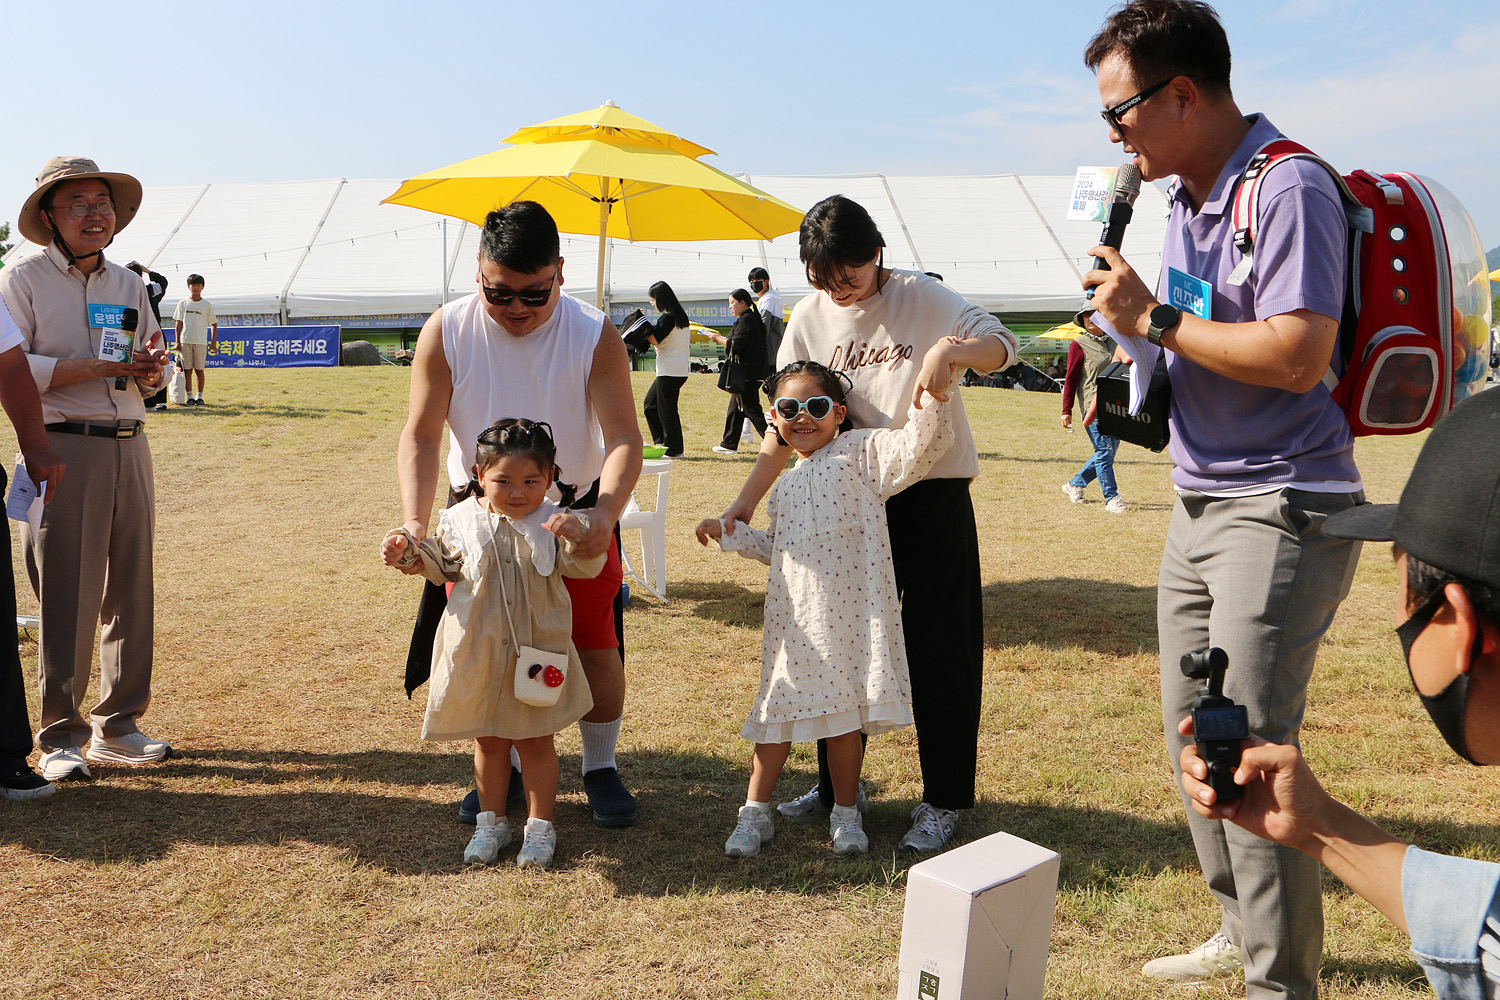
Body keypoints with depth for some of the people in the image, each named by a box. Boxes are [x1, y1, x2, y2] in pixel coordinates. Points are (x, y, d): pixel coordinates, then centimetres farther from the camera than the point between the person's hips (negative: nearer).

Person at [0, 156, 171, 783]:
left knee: (130, 592, 6)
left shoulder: (128, 284, 17)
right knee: (66, 597, -5)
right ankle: (60, 737, 6)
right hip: (62, 449, -5)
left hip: (129, 449, 5)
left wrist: (152, 367, -2)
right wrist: (96, 366, -16)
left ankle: (117, 729, 17)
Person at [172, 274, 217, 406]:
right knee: (187, 369, 1)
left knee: (199, 369, 1)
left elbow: (213, 324, 10)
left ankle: (199, 397, 7)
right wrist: (177, 341, 1)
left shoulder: (207, 305, 5)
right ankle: (190, 397, 5)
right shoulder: (183, 303, 7)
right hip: (185, 341, 1)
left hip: (201, 342, -1)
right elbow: (179, 323, 7)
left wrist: (213, 341, 2)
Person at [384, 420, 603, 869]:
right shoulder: (460, 520, -2)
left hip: (536, 652, -2)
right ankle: (491, 821, 33)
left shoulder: (553, 524, -9)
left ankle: (540, 825, 25)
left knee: (536, 741, 10)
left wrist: (577, 537, -37)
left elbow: (587, 566, -18)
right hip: (478, 654, 2)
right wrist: (408, 552, -2)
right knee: (488, 741, 17)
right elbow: (442, 566, 13)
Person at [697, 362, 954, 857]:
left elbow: (916, 445, -16)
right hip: (793, 615, 5)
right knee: (781, 707, 10)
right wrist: (728, 532, 22)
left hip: (850, 613, -4)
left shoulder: (861, 453, -1)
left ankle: (846, 813, 24)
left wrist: (934, 397, -31)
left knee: (845, 712, 5)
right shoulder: (784, 485, 17)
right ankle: (755, 812, 24)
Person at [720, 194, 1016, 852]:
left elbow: (1002, 345, -17)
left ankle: (943, 801, 16)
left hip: (933, 495, -4)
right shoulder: (811, 317, 1)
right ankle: (835, 785, 28)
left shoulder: (922, 297, -8)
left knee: (939, 648, 1)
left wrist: (952, 350, -39)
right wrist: (745, 502, -5)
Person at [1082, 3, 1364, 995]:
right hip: (1200, 504, 10)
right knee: (1193, 734, 15)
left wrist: (1155, 320, -17)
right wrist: (1138, 363, 5)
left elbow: (1297, 357, -25)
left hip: (1281, 511, -10)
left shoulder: (1289, 189, -15)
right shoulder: (1188, 197, 14)